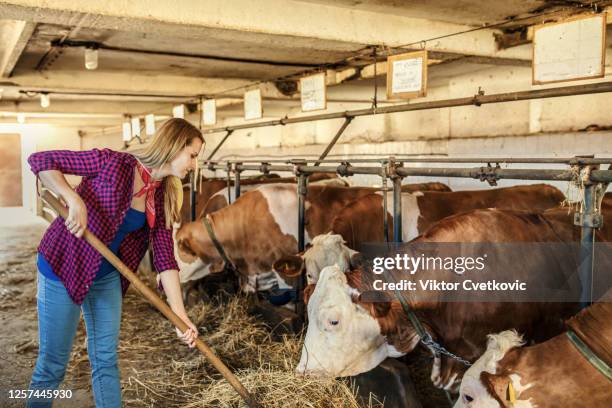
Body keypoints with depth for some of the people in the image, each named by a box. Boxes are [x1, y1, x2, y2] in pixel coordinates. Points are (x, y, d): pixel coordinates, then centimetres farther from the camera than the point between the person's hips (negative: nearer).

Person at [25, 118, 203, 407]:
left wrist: (179, 314, -12)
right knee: (53, 364, 6)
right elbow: (40, 160, -17)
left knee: (106, 361, 13)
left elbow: (164, 257, -5)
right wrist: (74, 199, -33)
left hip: (108, 277, 6)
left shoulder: (163, 197, -3)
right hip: (63, 267, -6)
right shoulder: (113, 163, -21)